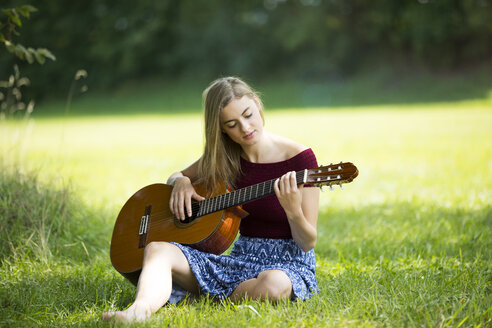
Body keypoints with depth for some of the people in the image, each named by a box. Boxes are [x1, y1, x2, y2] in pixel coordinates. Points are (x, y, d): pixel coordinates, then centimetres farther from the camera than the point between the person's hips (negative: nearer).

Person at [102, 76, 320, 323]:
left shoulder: (299, 158, -10)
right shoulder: (226, 156, 6)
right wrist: (182, 182, -1)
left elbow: (308, 243, -10)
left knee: (274, 284, -42)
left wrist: (293, 211, -31)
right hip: (242, 259, 4)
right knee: (158, 248, -18)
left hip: (289, 264, -4)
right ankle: (139, 311, -47)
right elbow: (174, 177, 24)